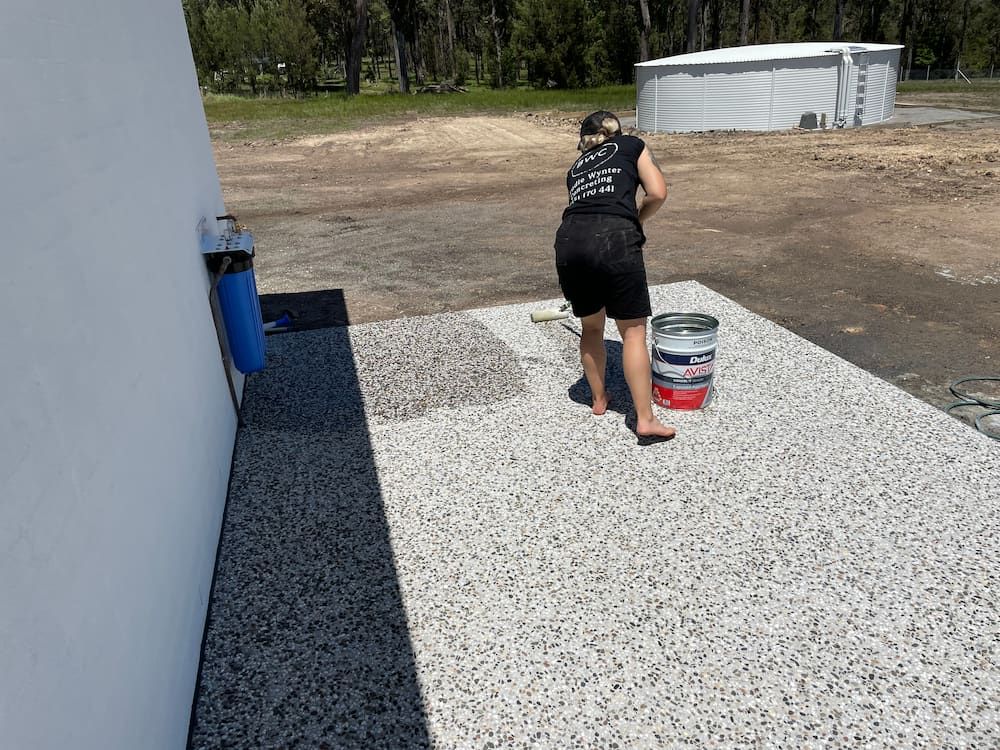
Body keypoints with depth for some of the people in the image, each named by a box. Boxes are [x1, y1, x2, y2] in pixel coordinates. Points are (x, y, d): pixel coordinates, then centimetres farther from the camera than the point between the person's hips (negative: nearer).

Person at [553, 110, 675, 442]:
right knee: (633, 331, 4)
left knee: (591, 326, 23)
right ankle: (646, 419, 4)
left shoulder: (576, 167, 33)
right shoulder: (631, 146, 22)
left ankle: (598, 399, 36)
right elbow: (657, 193, 9)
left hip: (569, 240, 4)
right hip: (613, 239, -4)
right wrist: (635, 222, 26)